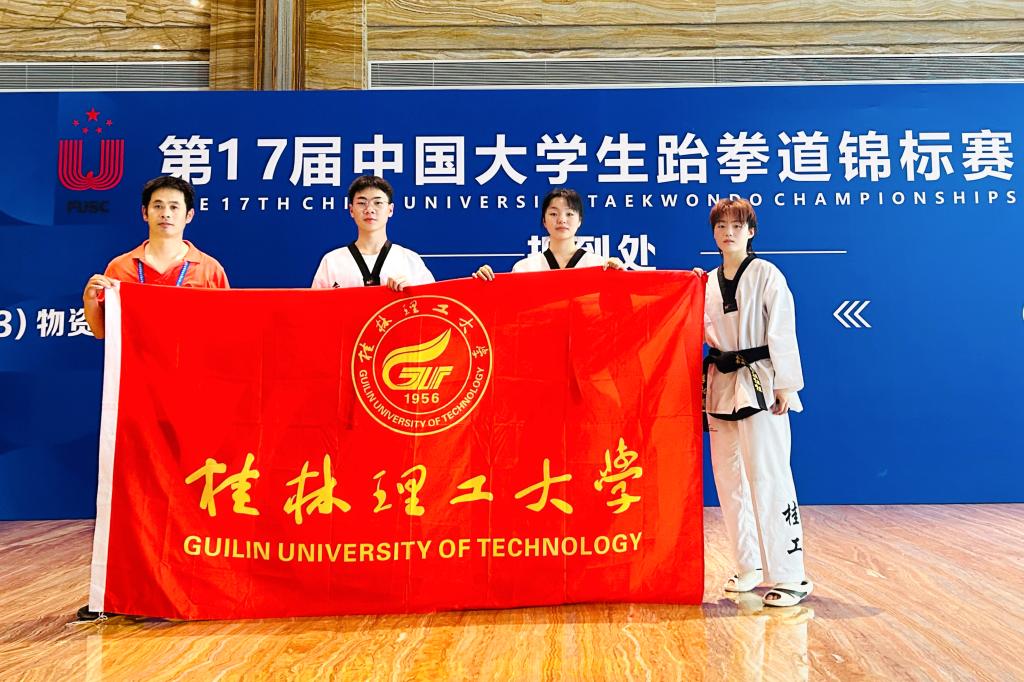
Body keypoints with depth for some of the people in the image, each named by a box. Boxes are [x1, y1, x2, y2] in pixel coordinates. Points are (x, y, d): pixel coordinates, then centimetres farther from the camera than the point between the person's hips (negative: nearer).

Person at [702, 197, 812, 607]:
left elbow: (781, 332, -9)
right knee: (729, 480, 11)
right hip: (721, 384, 7)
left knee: (767, 478, -9)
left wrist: (784, 385, -15)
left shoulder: (767, 275, -4)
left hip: (759, 382, -6)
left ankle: (790, 576, -1)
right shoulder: (710, 281, 13)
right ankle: (750, 566, 24)